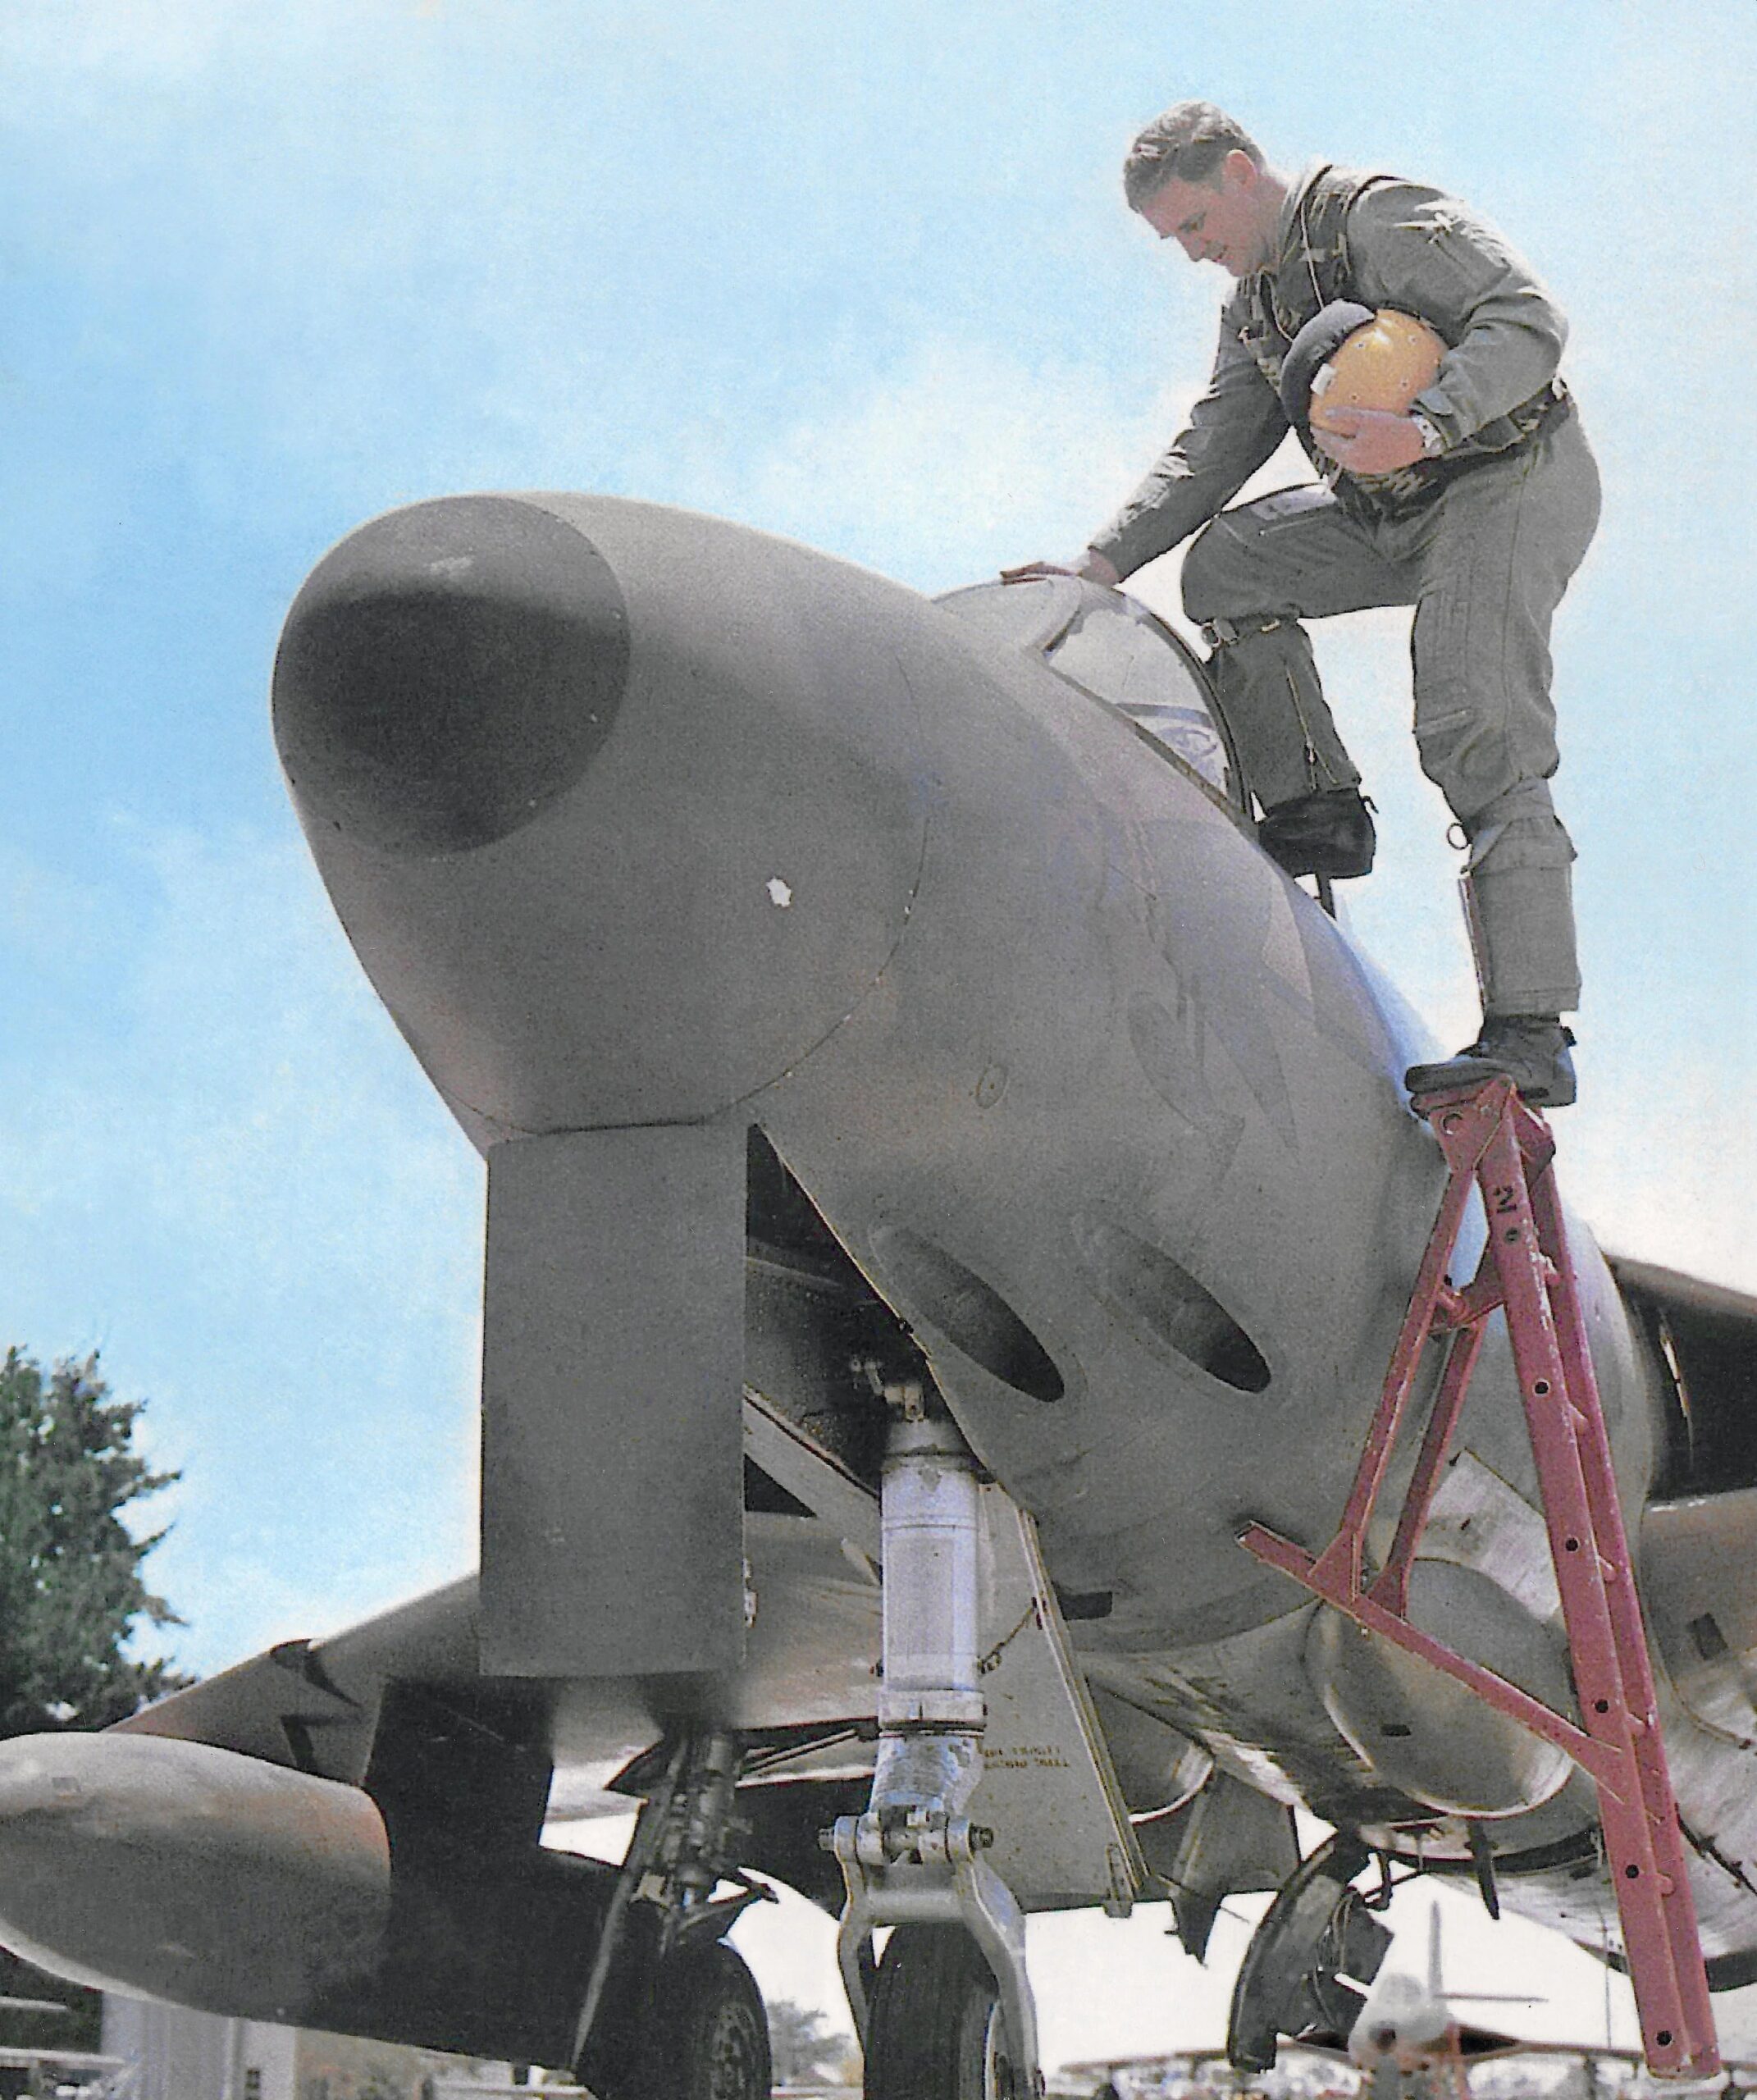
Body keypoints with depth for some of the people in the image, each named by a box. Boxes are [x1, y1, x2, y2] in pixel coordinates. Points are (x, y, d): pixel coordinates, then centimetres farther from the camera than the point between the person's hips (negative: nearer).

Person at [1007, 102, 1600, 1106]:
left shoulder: (1378, 217, -11)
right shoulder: (1252, 303, 16)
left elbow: (1528, 320, -20)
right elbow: (1213, 449, 16)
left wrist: (1424, 429, -35)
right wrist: (1108, 560, 5)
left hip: (1515, 486, -9)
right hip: (1404, 515, 9)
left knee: (1476, 738, -20)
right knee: (1228, 562, 1)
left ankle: (1529, 1031, -25)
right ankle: (1319, 806, -4)